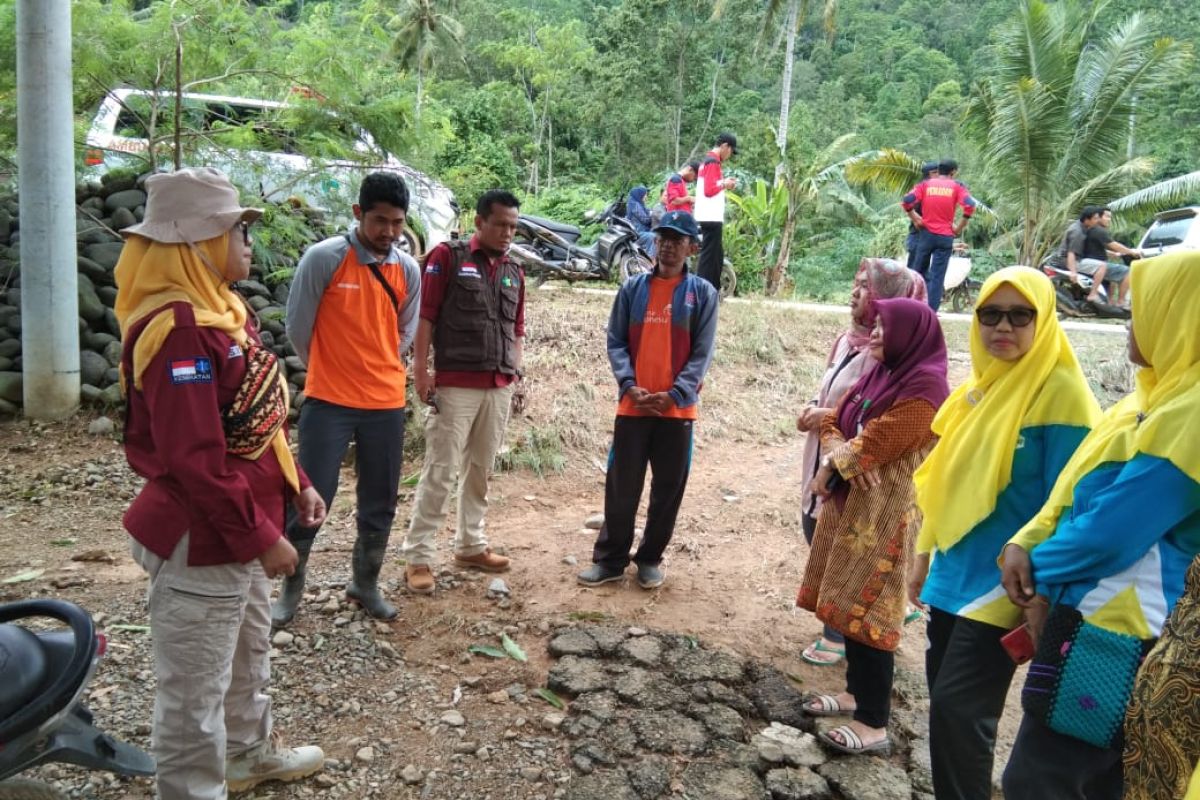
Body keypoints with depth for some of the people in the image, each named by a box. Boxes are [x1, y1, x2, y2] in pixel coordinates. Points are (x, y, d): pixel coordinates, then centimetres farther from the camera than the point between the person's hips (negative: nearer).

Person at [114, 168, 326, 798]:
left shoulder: (219, 309, 8)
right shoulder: (180, 330, -24)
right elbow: (196, 459, -27)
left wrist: (295, 486, 11)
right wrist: (260, 537, -21)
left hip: (236, 531, 11)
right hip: (201, 541, -11)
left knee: (249, 653, 28)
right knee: (197, 687, 7)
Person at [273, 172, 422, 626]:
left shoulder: (409, 270, 2)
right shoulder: (323, 258, -11)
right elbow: (298, 327, -2)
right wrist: (332, 370, 10)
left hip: (386, 403, 4)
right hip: (328, 401, -4)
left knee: (380, 505, 12)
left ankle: (365, 583, 31)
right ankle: (291, 587, 22)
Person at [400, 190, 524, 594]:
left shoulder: (514, 271, 15)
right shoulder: (448, 256, -3)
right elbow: (425, 315, -6)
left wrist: (515, 368, 10)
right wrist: (420, 368, -11)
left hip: (499, 388, 6)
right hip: (455, 385, -6)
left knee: (481, 468, 13)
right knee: (441, 470, -4)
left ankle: (470, 545, 25)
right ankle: (418, 556, 4)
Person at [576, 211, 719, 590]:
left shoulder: (703, 293, 3)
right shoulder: (633, 288, 6)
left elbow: (702, 353, -2)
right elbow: (615, 342, 4)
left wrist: (675, 394, -14)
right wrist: (630, 386, -11)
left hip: (678, 408, 0)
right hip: (633, 406, 1)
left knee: (668, 489, 8)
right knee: (621, 487, 5)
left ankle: (651, 559, 24)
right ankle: (610, 559, 17)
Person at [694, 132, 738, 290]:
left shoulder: (707, 161, 18)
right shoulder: (713, 162, -13)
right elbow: (709, 190, -21)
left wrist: (723, 184, 11)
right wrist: (724, 184, -6)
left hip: (710, 217, 10)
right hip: (711, 217, -10)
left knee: (716, 255, 15)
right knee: (709, 255, -7)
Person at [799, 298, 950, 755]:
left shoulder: (924, 384, -15)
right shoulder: (881, 372, 14)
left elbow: (876, 443, -20)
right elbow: (834, 420, 11)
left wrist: (835, 461, -3)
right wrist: (838, 453, -10)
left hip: (884, 510, -9)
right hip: (850, 501, 9)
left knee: (866, 610, -6)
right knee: (849, 603, 14)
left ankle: (875, 724, 2)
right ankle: (857, 692, 27)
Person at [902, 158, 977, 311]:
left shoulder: (926, 184, 4)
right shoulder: (956, 186, 0)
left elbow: (906, 201, -7)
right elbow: (969, 206, -14)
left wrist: (915, 219, 5)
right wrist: (959, 227, -4)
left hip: (927, 233, 2)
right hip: (945, 236, -2)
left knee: (920, 270, 16)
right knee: (937, 276, 0)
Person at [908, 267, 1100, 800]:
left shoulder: (1061, 393, -13)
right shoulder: (979, 386, 9)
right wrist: (924, 556, 17)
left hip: (1004, 582, -7)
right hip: (953, 572, 7)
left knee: (958, 709, -4)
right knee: (945, 699, 13)